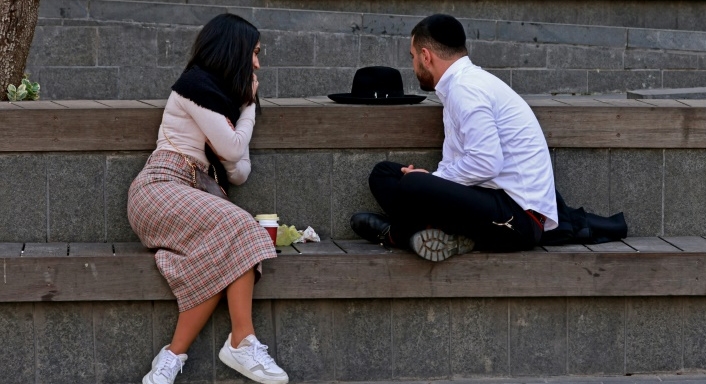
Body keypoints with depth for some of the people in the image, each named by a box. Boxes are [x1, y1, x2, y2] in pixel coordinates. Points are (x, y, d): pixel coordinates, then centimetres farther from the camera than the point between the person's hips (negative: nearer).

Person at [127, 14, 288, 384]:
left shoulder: (221, 91, 21)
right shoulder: (198, 83, -4)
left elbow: (238, 173, 12)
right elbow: (233, 148, -8)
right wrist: (248, 104, 7)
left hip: (187, 194, 7)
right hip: (160, 188, -7)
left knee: (220, 261, -25)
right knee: (236, 229, -30)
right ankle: (243, 344, -31)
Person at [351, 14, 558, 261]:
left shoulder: (465, 87, -15)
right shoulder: (465, 82, 15)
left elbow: (486, 163, -24)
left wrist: (430, 180, -11)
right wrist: (430, 179, 1)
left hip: (518, 214, -10)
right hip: (495, 198, 10)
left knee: (412, 185, -32)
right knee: (384, 174, 11)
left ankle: (398, 235, 0)